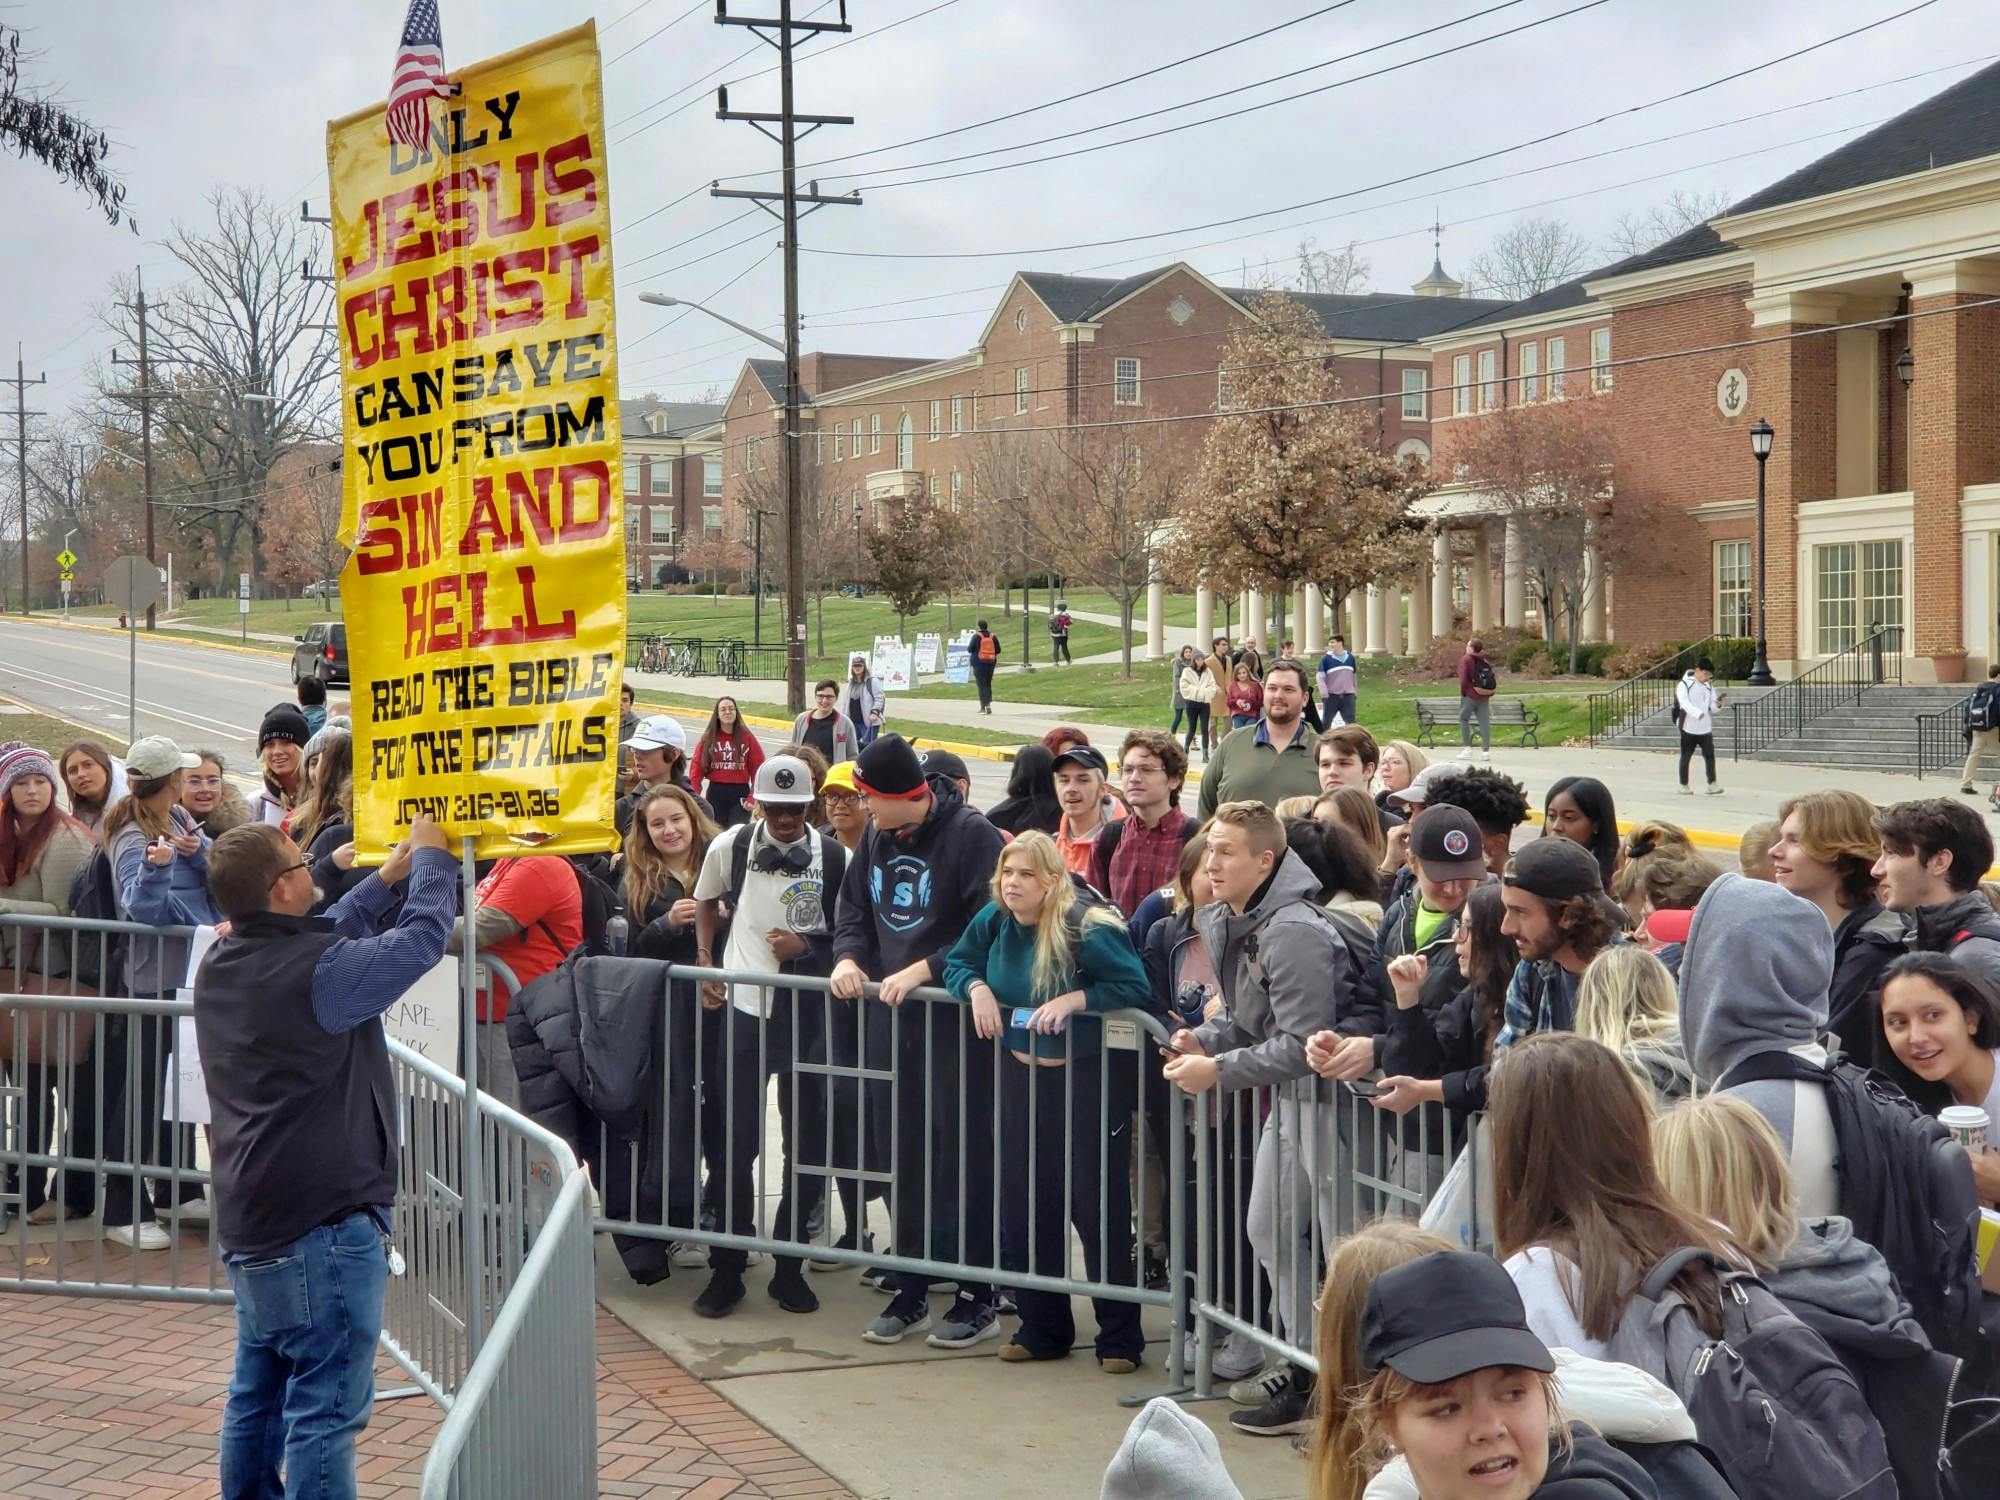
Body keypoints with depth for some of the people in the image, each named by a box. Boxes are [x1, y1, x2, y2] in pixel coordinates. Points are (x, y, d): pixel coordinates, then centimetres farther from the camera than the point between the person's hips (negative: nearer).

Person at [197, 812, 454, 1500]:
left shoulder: (220, 966, 5)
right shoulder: (317, 972, -20)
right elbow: (422, 936, -10)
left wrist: (388, 876, 24)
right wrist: (431, 856, 7)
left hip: (248, 1220, 9)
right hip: (323, 1220, -9)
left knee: (258, 1392, 17)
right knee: (327, 1404, -4)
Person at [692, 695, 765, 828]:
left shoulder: (747, 737, 1)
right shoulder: (708, 738, 3)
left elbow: (758, 769, -2)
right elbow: (697, 769, -2)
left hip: (740, 794, -1)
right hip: (715, 794, 1)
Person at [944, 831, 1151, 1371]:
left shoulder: (1087, 930, -19)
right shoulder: (994, 920, 0)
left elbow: (1135, 987, -21)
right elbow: (957, 962, 13)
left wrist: (1073, 999, -29)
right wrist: (977, 988, -7)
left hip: (1085, 1081, -6)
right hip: (1020, 1077, 6)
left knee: (1097, 1209, -2)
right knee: (1024, 1207, 10)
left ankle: (1120, 1338, 8)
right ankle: (1041, 1327, 24)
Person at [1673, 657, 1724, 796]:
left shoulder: (1709, 686, 10)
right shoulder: (1684, 684, -6)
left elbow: (1712, 707, 9)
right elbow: (1685, 702, -21)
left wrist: (1717, 704, -15)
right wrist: (1698, 713, -36)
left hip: (1705, 727, 4)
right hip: (1689, 726, -4)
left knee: (1709, 755, -5)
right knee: (1686, 757, 6)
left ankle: (1712, 785, -3)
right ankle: (1683, 785, 15)